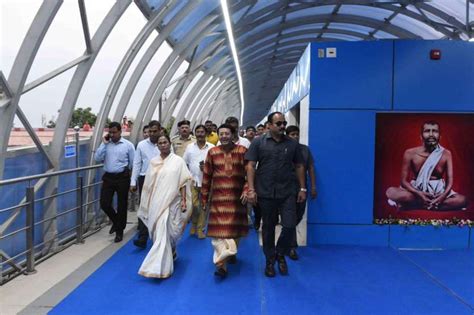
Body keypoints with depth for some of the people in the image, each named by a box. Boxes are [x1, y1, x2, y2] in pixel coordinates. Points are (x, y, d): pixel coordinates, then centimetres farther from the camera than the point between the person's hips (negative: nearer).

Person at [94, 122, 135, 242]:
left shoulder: (128, 145, -3)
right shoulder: (106, 144, 6)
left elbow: (133, 163, 0)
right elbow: (97, 158, -5)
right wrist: (104, 143, -8)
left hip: (122, 178, -3)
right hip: (108, 177, 3)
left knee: (122, 205, 6)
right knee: (104, 203, 0)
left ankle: (119, 231, 22)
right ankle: (116, 221, 30)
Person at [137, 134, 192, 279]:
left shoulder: (178, 161, -2)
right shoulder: (153, 162, 10)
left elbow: (183, 182, -4)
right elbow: (148, 184, 13)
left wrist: (184, 200, -11)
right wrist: (147, 203, 14)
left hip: (171, 202, -4)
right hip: (155, 203, 5)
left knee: (163, 233, -8)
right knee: (158, 232, 13)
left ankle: (160, 267, -1)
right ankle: (171, 253, 39)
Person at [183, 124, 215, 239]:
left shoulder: (211, 147, -1)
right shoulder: (190, 147, 7)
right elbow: (184, 164, 10)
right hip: (193, 181, 1)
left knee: (203, 206, 5)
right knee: (193, 205, -3)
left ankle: (200, 229, 18)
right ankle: (194, 224, 23)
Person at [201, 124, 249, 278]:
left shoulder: (242, 151, 0)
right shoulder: (212, 152, 3)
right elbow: (207, 176, 6)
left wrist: (246, 190, -11)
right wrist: (204, 197, 6)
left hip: (237, 197, 0)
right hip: (218, 197, 0)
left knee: (235, 226, 12)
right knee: (219, 229, -6)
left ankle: (231, 252, 37)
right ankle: (222, 264, -5)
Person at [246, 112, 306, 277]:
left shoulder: (292, 144, 6)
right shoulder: (258, 142, 0)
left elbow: (299, 167, 10)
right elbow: (251, 166, -4)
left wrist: (302, 188, 6)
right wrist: (251, 189, -10)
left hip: (288, 192, 1)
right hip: (266, 193, -1)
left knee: (289, 225, -3)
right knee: (268, 228, 10)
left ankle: (280, 254, 24)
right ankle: (270, 261, 27)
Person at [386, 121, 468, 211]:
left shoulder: (446, 154, -1)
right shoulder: (410, 153, -6)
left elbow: (450, 180, -5)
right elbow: (404, 180, -6)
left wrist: (443, 196, -27)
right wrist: (419, 194, -24)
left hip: (438, 191, 2)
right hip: (417, 191, -2)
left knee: (462, 200, -28)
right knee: (391, 192, -31)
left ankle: (413, 204, -22)